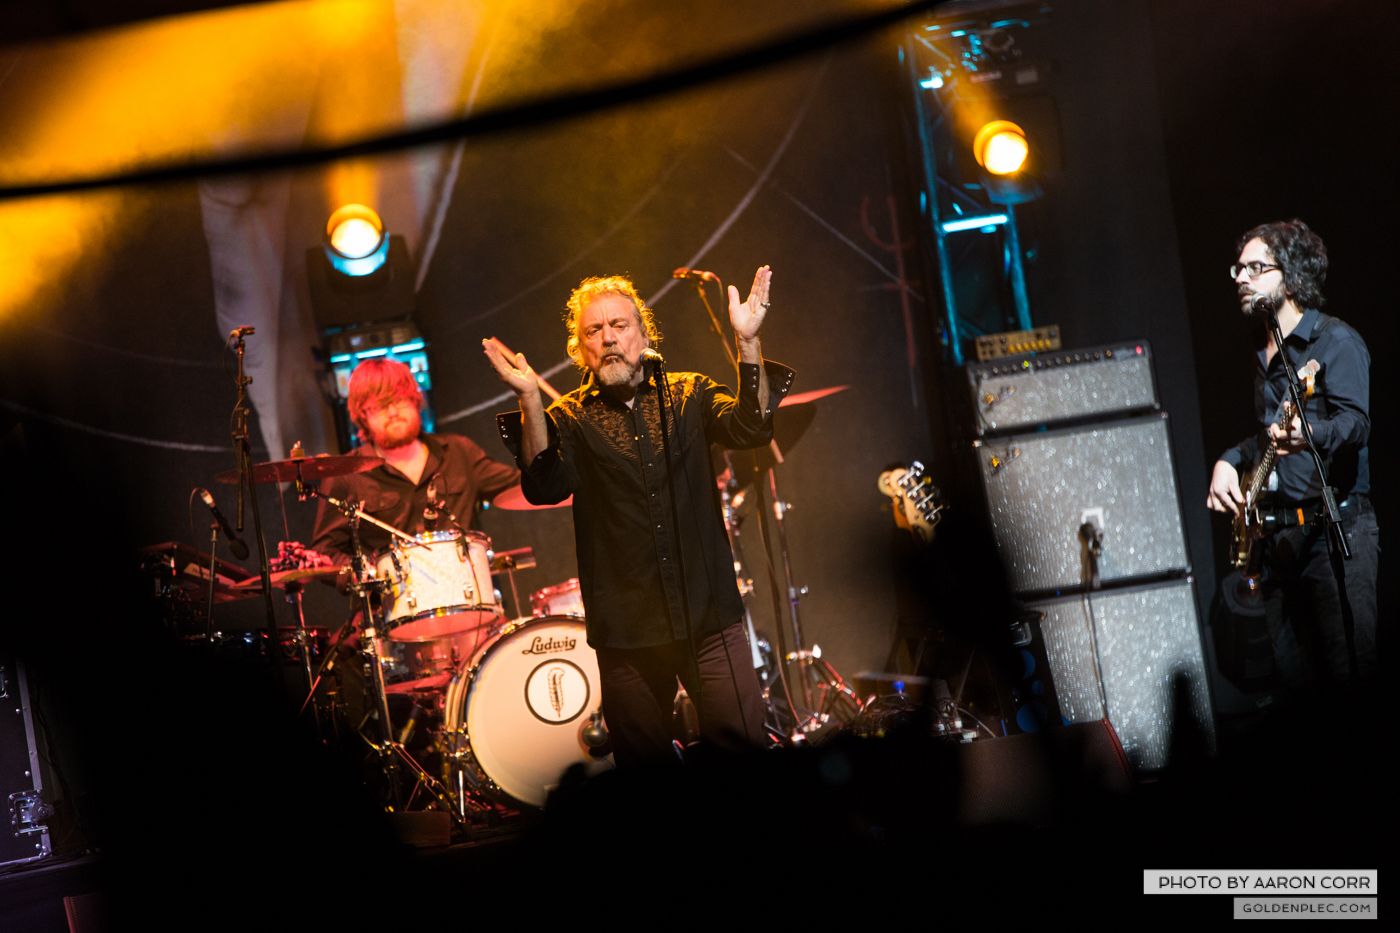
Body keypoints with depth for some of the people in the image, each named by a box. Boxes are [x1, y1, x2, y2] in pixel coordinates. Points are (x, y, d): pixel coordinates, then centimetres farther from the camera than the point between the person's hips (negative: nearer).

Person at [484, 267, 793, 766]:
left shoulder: (688, 394, 8)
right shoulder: (570, 417, 4)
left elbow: (751, 426, -10)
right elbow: (546, 486, -13)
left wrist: (748, 342, -23)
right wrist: (529, 399, -24)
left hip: (708, 612, 0)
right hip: (626, 627, 0)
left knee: (743, 743, -7)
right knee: (644, 762, 6)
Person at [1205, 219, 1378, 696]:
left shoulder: (1334, 340, -6)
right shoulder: (1264, 357, 19)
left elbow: (1356, 422, -20)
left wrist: (1309, 433, -40)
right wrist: (1230, 460, 13)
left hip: (1336, 528, -8)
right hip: (1279, 531, 8)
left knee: (1352, 673, -12)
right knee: (1295, 677, 7)